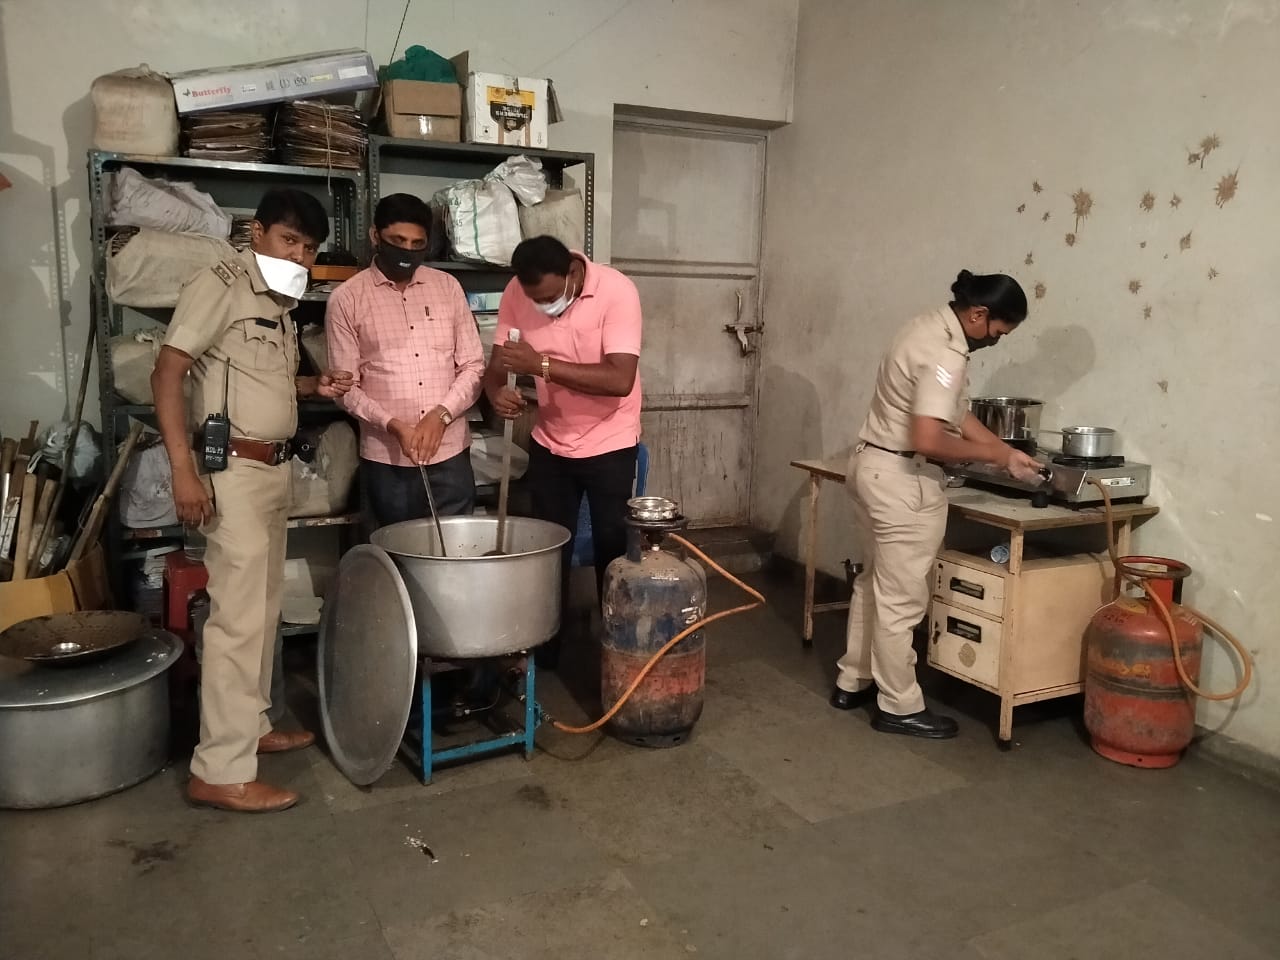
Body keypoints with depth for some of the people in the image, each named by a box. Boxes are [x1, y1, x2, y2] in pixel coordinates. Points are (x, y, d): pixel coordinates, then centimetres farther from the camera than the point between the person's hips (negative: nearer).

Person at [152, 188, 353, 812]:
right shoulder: (219, 286, -10)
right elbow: (167, 374, -16)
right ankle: (220, 772, -2)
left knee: (264, 608, 15)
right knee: (239, 616, -9)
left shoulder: (279, 304, 16)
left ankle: (251, 725, 28)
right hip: (231, 470, -9)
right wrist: (183, 470, -23)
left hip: (272, 468, 9)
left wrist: (314, 387, 6)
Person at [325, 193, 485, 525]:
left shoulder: (447, 287, 7)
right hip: (387, 459, -2)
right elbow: (346, 386, -2)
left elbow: (473, 365, 6)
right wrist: (393, 425, -17)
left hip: (450, 452, 2)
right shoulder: (347, 299, 0)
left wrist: (441, 414, -10)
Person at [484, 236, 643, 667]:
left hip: (609, 446, -4)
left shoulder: (617, 291, -23)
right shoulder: (516, 294, -10)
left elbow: (620, 379, -31)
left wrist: (542, 364, -37)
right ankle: (544, 649, 28)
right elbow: (497, 364, -7)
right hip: (549, 445, 4)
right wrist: (498, 392, -31)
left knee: (613, 551, 6)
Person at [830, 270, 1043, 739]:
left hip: (873, 466, 11)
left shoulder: (933, 327, 10)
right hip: (902, 480, -10)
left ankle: (852, 681, 31)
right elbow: (927, 440, -28)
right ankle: (900, 707, 14)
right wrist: (993, 455, -14)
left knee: (875, 582, 20)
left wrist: (1007, 450, 9)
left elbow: (954, 415, 15)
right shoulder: (945, 354, -22)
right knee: (901, 597, 1)